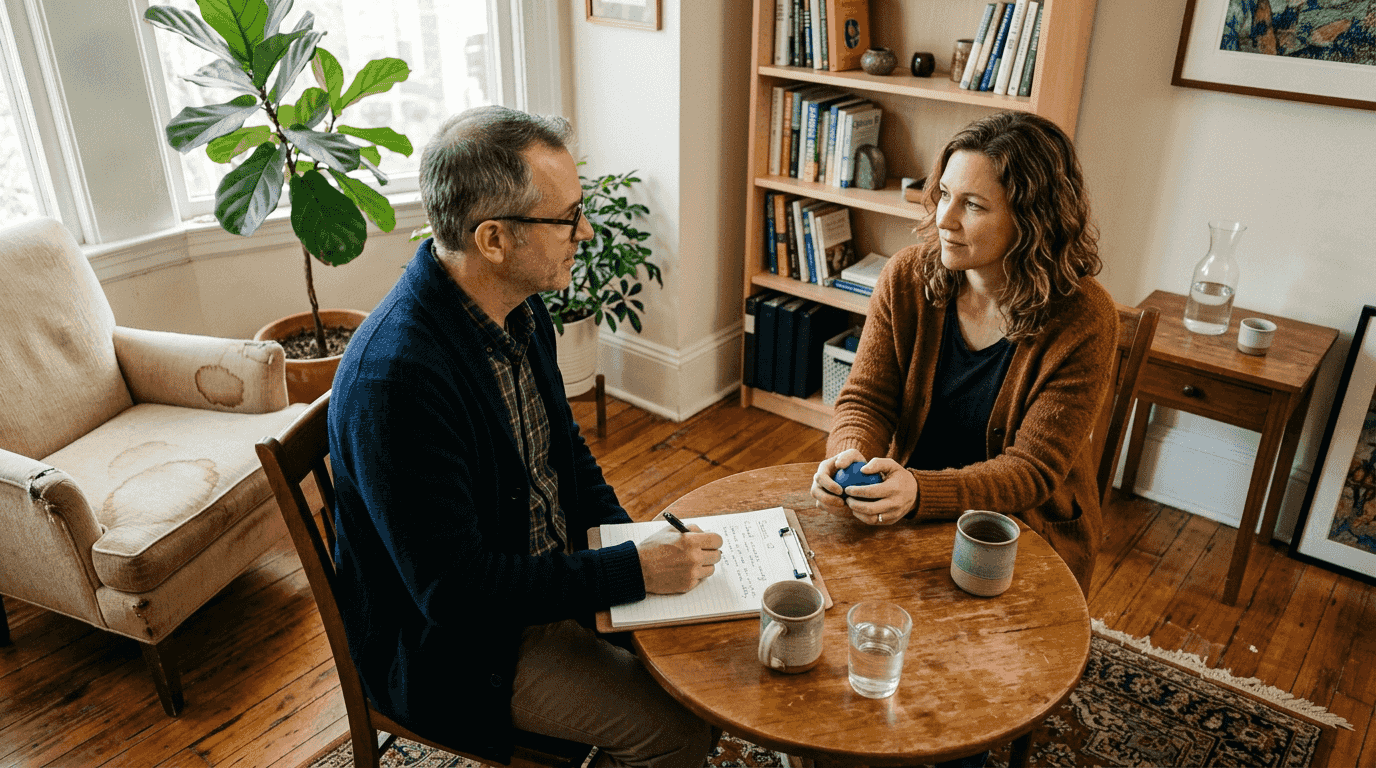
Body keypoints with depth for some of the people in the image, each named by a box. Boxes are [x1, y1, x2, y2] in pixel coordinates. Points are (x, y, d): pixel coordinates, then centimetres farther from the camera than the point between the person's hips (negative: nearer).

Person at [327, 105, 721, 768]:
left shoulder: (520, 308, -3)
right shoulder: (396, 379, -32)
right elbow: (451, 587, -29)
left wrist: (631, 539, -2)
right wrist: (633, 570, -26)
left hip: (556, 571, 8)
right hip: (460, 647, -8)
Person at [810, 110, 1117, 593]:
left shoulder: (1083, 321, -17)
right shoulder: (907, 277, -6)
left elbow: (1032, 470, -18)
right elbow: (865, 399, -3)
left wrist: (920, 493, -35)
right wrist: (849, 454, -27)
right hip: (912, 518, 4)